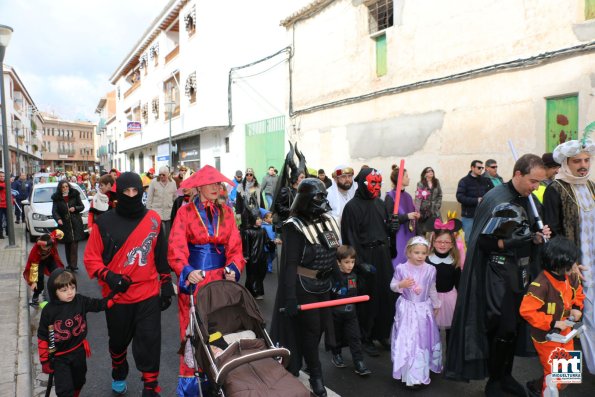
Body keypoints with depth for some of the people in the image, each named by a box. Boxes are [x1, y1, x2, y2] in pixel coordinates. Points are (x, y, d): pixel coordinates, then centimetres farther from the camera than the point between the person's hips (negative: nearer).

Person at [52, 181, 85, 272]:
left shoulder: (75, 195, 4)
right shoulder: (56, 198, 3)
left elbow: (82, 207, 9)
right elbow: (54, 211, -5)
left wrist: (75, 208, -12)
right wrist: (58, 219, -24)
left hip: (76, 224, -1)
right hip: (64, 224, 1)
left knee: (74, 244, -8)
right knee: (67, 245, 7)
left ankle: (73, 265, -9)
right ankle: (70, 264, 16)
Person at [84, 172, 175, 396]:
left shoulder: (153, 219, -1)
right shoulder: (105, 222, -7)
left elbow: (161, 256, 6)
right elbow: (91, 258, -4)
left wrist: (166, 285, 8)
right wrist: (108, 276, -21)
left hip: (149, 294, 0)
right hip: (117, 295, 0)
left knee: (149, 343, -1)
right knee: (118, 341, 21)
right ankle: (119, 376, 50)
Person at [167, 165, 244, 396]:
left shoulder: (226, 212, 6)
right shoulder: (185, 212, -4)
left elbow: (235, 247, 2)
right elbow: (176, 249, -13)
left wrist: (233, 268, -16)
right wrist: (186, 271, -30)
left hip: (220, 279, 3)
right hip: (194, 278, -3)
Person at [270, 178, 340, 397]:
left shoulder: (328, 221, 5)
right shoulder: (295, 226, -16)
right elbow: (290, 264, -19)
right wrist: (290, 298, -22)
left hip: (324, 286, 7)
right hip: (303, 288, -7)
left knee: (319, 327, 14)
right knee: (310, 329, 1)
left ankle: (295, 369, 35)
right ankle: (316, 376, 21)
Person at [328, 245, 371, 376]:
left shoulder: (353, 276, 0)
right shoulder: (333, 276, -18)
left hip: (351, 313, 3)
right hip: (336, 313, -3)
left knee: (355, 338, 0)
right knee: (337, 337, 16)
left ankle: (359, 363, 5)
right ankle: (336, 355, 38)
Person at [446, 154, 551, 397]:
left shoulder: (531, 201, 6)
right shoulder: (495, 199, -16)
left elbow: (530, 235, 16)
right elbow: (482, 241, -17)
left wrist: (539, 237, -5)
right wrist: (514, 240, -26)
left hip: (522, 273, 7)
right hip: (499, 275, -7)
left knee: (515, 327, 14)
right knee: (504, 329, -3)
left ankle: (506, 376, 32)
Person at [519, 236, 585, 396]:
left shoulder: (570, 277, -7)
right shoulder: (541, 285, -31)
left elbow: (578, 291, 16)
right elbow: (526, 310, -31)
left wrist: (577, 308, -1)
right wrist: (552, 323, -27)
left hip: (565, 333, 8)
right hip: (547, 336, -7)